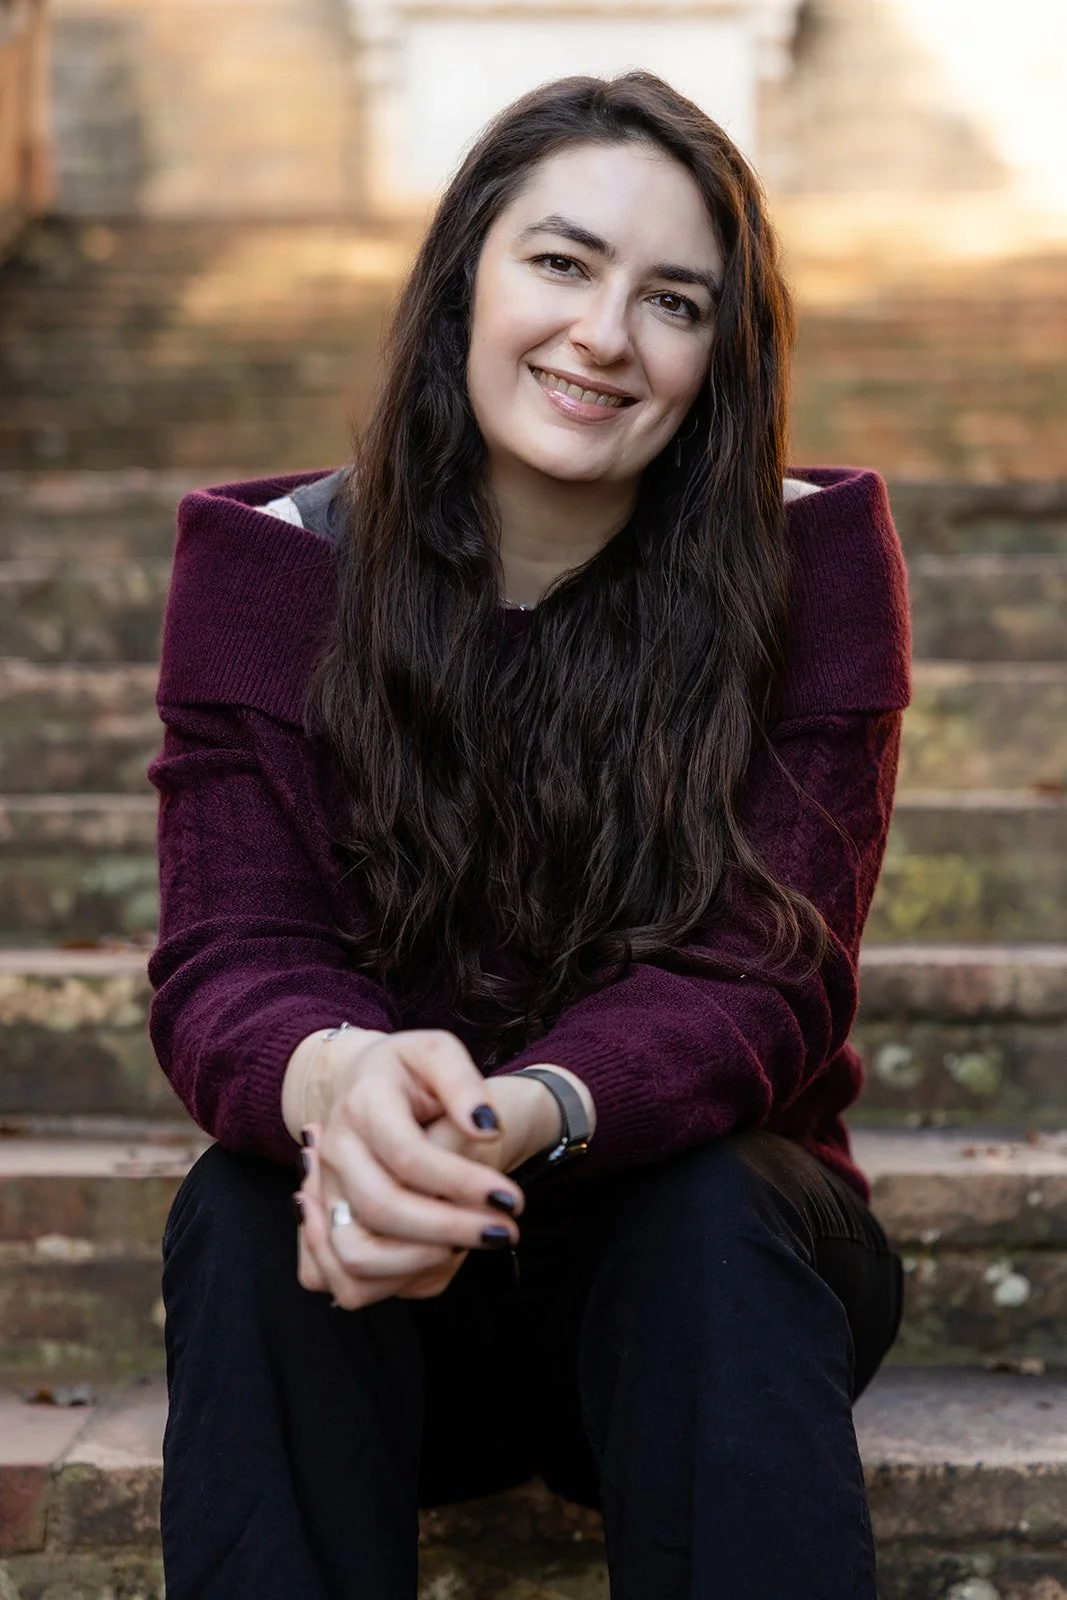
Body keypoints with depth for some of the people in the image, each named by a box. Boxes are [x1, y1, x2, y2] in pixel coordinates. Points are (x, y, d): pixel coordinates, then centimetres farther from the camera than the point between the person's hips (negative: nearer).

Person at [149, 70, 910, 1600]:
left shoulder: (809, 555, -7)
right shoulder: (267, 560, -5)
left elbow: (762, 983, -16)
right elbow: (228, 960, -13)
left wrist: (521, 1117, -38)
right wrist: (336, 1077, -40)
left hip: (702, 1244, 0)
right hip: (376, 1273, 1)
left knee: (717, 1216, -33)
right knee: (243, 1212, -30)